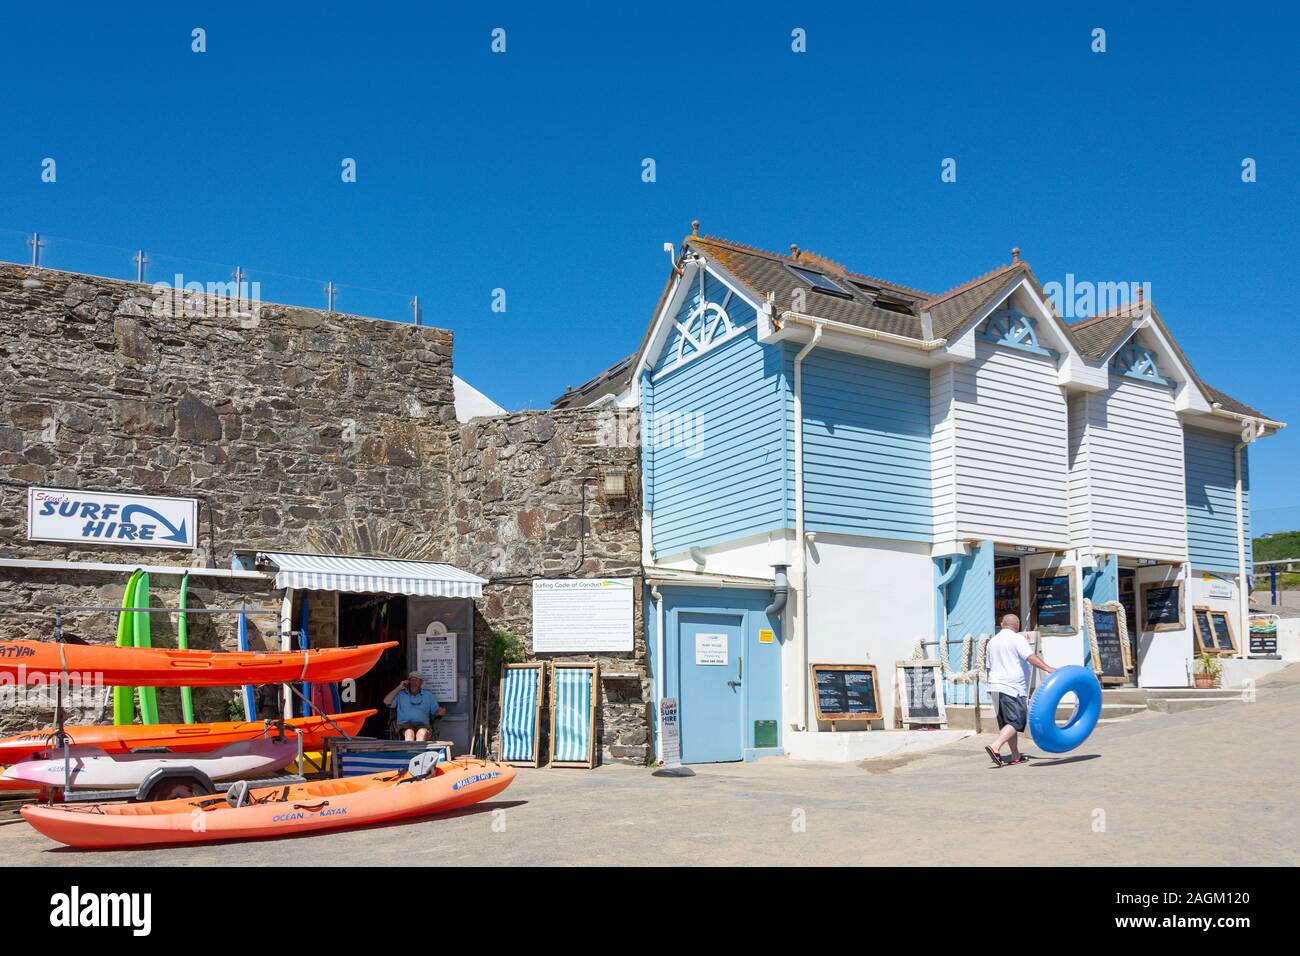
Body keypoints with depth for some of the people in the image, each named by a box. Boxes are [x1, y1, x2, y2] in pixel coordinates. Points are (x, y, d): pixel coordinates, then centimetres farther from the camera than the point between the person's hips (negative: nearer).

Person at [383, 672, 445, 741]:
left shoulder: (428, 695, 26)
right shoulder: (400, 694, 22)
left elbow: (435, 711, 21)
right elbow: (386, 702, 8)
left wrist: (440, 712, -4)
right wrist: (399, 688, 10)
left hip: (423, 725, 0)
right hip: (405, 725, 0)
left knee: (422, 733, -37)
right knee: (409, 732, -38)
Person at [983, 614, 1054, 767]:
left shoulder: (992, 641, 17)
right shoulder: (1017, 638, -5)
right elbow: (1031, 657, -19)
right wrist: (1048, 668, -25)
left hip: (996, 686, 8)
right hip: (1013, 687, -8)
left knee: (1007, 722, 13)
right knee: (1016, 722, -8)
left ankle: (1016, 756, 15)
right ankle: (995, 747, -24)